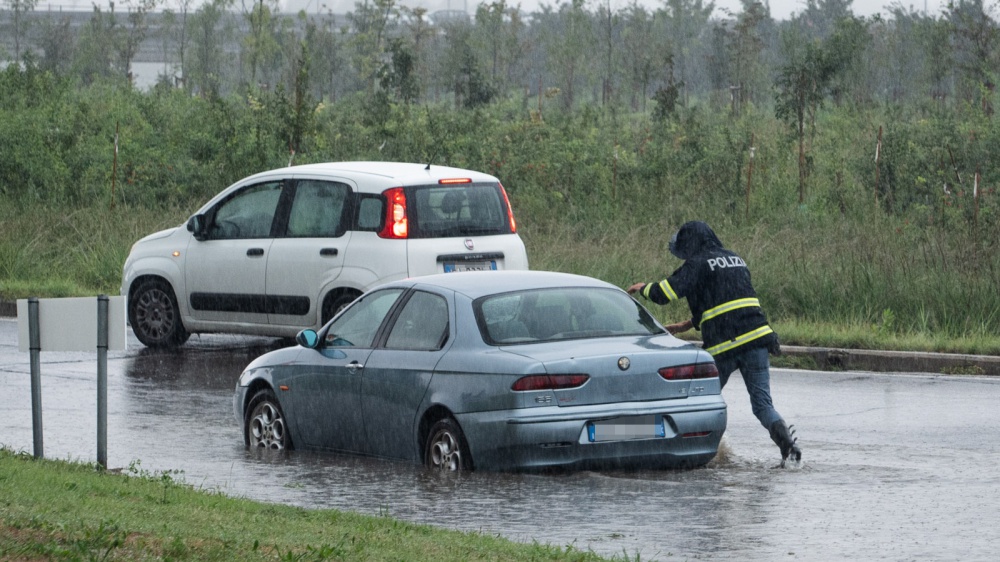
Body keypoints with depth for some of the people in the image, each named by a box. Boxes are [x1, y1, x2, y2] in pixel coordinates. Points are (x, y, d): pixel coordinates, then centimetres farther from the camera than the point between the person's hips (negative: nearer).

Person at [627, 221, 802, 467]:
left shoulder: (698, 264, -1)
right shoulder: (736, 260, 23)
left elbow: (664, 293, -9)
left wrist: (644, 288, 14)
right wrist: (689, 324, 33)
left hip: (723, 346, -5)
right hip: (757, 337, 5)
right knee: (762, 403, 0)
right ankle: (785, 439, -23)